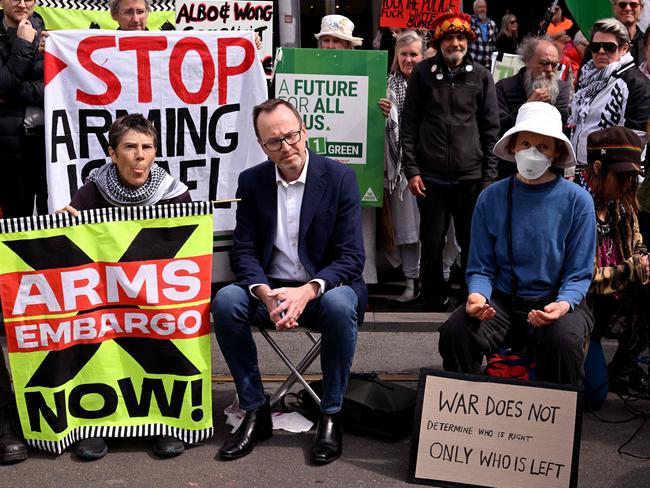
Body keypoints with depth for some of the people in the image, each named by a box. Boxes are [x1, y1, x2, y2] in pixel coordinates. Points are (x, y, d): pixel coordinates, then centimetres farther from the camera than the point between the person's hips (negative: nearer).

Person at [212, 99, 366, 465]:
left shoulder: (339, 177, -9)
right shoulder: (251, 181, 1)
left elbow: (351, 257, -12)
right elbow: (244, 252, -1)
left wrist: (307, 292, -29)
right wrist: (266, 294, -22)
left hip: (325, 288, -3)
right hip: (270, 288, 3)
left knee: (339, 305, -36)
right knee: (225, 302, -25)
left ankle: (331, 416, -17)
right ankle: (256, 411, -11)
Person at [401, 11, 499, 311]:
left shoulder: (481, 76, 5)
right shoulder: (423, 72, 5)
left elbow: (491, 128, 6)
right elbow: (408, 124, 4)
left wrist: (489, 176, 1)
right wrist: (411, 169, -3)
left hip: (471, 176, 0)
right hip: (431, 176, 0)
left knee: (473, 243, 6)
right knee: (432, 244, 6)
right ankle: (434, 305, 20)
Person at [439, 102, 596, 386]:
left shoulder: (577, 200, -2)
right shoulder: (491, 198, 2)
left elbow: (578, 274, -1)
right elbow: (481, 268, 4)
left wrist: (563, 304, -22)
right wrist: (477, 295, -18)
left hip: (556, 301, -1)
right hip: (501, 302, 2)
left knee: (564, 341, -34)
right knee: (454, 333, -27)